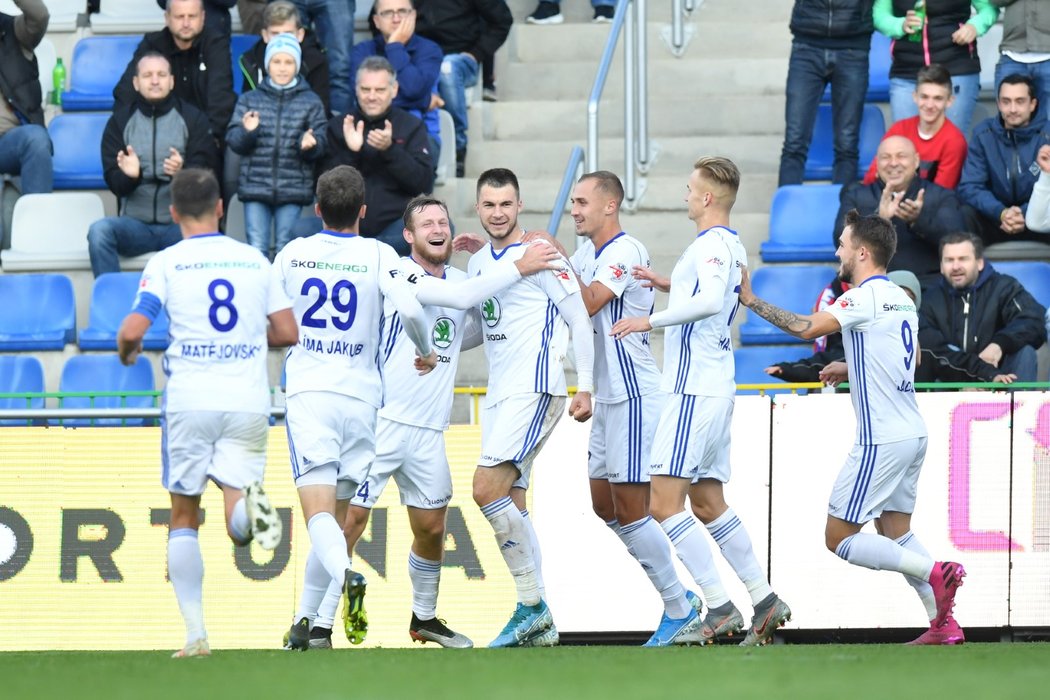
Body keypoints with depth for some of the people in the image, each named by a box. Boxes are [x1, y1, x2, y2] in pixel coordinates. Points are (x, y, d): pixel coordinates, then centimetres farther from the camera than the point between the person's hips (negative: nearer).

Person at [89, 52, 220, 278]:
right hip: (136, 223, 2)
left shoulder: (192, 118, 9)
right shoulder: (120, 121, 12)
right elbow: (114, 182, 5)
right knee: (99, 230, -29)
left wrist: (182, 172, -24)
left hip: (180, 225, -1)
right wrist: (129, 176, -20)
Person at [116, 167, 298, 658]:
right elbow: (288, 332, 10)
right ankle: (249, 503, -38)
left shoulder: (166, 264, 1)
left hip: (190, 400, -1)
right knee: (239, 528, -1)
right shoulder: (255, 261, 10)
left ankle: (195, 633, 2)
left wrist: (126, 351, 15)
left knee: (183, 516, 11)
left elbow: (132, 331, -8)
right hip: (249, 398, 1)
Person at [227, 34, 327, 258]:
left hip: (293, 189, -1)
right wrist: (246, 132, -17)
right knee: (257, 249, -5)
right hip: (255, 187, 1)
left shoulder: (311, 102, 8)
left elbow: (321, 143, 2)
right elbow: (233, 141, 4)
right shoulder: (249, 100, 11)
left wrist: (309, 144, -20)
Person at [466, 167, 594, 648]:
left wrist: (585, 388, -11)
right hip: (500, 392, 9)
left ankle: (532, 604, -13)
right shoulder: (478, 263, 16)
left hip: (534, 388, -9)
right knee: (511, 507, 7)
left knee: (488, 489, -19)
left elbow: (580, 321, -8)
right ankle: (538, 623, 10)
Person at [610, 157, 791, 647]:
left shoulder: (712, 244, -14)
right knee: (707, 502, 14)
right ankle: (764, 600, 13)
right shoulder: (729, 245, 16)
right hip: (714, 387, 10)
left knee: (664, 503, -12)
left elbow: (710, 301, -31)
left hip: (695, 391, -10)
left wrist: (650, 320, -24)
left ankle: (719, 607, -15)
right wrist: (670, 285, 22)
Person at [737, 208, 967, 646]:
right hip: (912, 433, 9)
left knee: (838, 537, -5)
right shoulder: (900, 298, 14)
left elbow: (806, 328, -23)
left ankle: (934, 573, -15)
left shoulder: (866, 297, -14)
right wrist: (851, 368, 28)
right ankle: (943, 625, 7)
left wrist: (751, 300, -14)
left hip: (882, 441, -9)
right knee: (895, 533, 14)